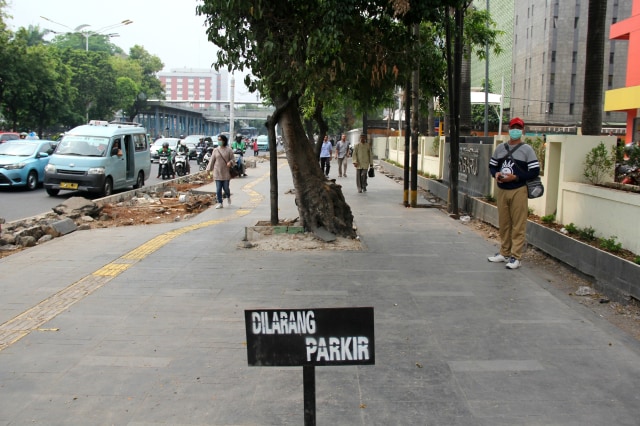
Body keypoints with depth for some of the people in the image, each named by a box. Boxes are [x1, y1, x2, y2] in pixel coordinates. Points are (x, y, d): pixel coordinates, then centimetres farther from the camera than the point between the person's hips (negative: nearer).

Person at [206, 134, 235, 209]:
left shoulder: (229, 150, 0)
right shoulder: (215, 150, 7)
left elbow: (233, 159, 0)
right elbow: (212, 160, 8)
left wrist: (230, 162, -22)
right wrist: (209, 169, 3)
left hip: (226, 172, -2)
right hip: (217, 172, 2)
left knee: (226, 188, 2)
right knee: (218, 189, -1)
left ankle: (228, 197, 34)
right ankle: (220, 203, 8)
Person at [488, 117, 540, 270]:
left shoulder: (527, 149, -3)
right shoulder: (500, 148, 11)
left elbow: (535, 171, -7)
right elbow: (492, 165, 17)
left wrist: (515, 177, -17)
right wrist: (496, 174, -6)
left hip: (518, 191, -5)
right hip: (501, 190, 5)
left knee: (518, 225, -3)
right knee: (503, 223, 12)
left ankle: (516, 257, 1)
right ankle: (504, 253, 24)